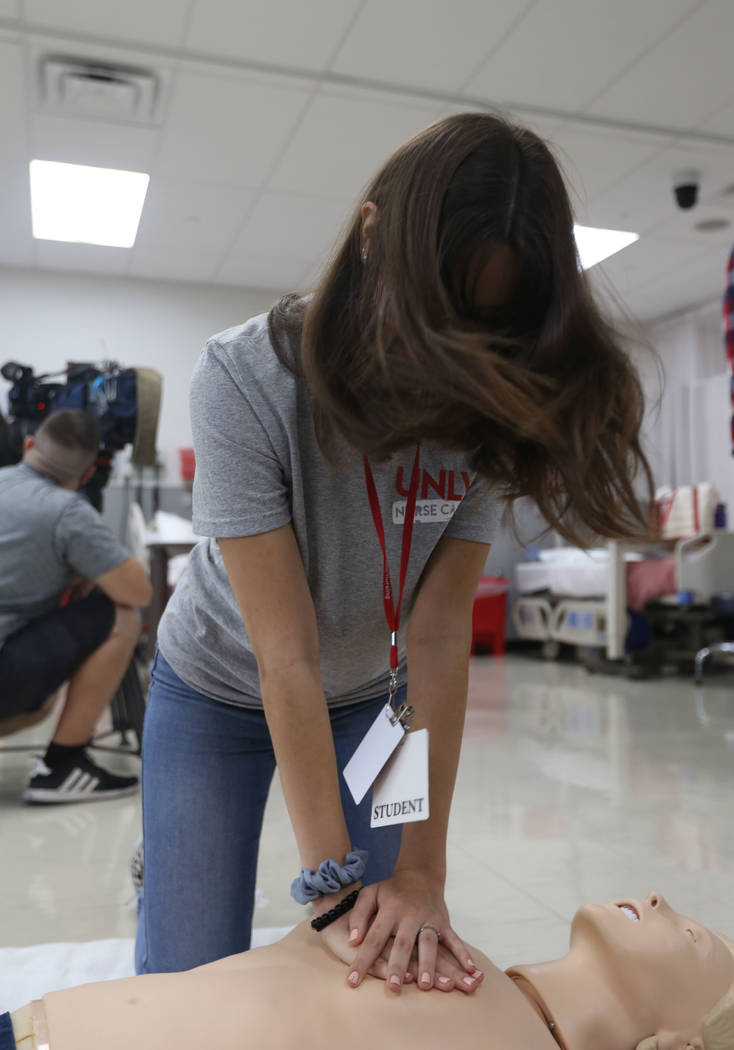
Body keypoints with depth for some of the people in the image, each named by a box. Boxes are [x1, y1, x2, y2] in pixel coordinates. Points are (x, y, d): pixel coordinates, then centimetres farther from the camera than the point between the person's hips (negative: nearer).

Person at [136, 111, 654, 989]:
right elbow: (288, 655, -32)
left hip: (368, 696, 3)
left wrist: (421, 871, -24)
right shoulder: (245, 379, -31)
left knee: (390, 963, 2)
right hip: (218, 693, -2)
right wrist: (333, 877, -30)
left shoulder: (489, 409, -20)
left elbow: (440, 636, -23)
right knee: (188, 975, 4)